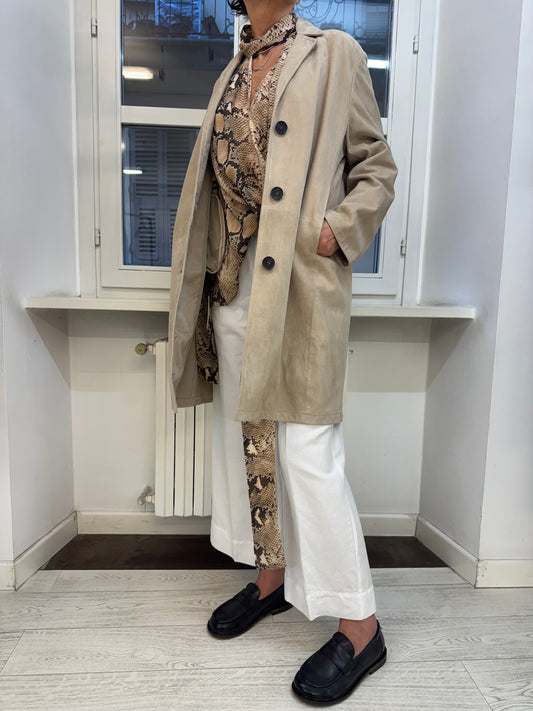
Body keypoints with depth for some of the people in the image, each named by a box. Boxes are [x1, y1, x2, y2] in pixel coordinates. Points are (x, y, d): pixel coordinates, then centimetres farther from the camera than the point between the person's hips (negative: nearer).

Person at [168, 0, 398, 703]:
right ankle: (272, 578, 32)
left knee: (306, 452, -7)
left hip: (300, 287, -6)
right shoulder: (234, 72, 22)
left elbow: (378, 167, 4)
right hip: (233, 287, 7)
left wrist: (339, 230, -14)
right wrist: (212, 281, 11)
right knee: (246, 439, 11)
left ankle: (359, 627, 12)